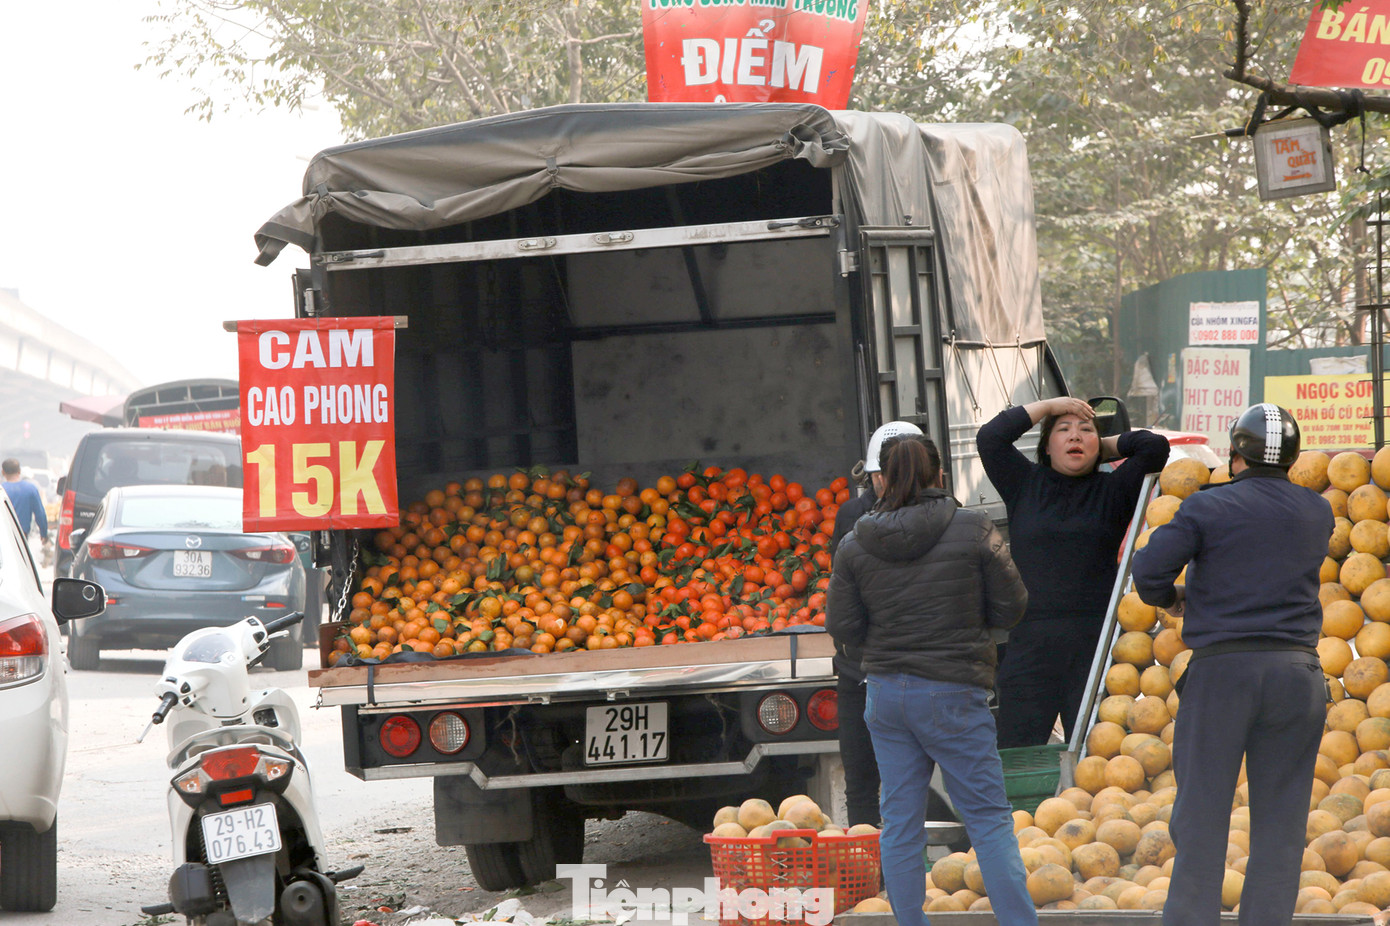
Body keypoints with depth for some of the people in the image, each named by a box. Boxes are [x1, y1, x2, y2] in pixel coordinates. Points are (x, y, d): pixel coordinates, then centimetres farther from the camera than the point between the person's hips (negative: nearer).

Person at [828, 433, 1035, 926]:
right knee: (988, 818, 4)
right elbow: (1011, 606, -3)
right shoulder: (972, 529, -9)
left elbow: (843, 629, 1)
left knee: (899, 823, 9)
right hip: (952, 694, -3)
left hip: (886, 693, 3)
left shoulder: (854, 544, -2)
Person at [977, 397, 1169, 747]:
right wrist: (1050, 406, 7)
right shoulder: (1025, 485, 13)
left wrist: (1105, 447, 13)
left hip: (1094, 650, -1)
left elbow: (1154, 446, 0)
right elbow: (990, 437, 2)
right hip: (1029, 649, 1)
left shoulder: (1111, 491, 11)